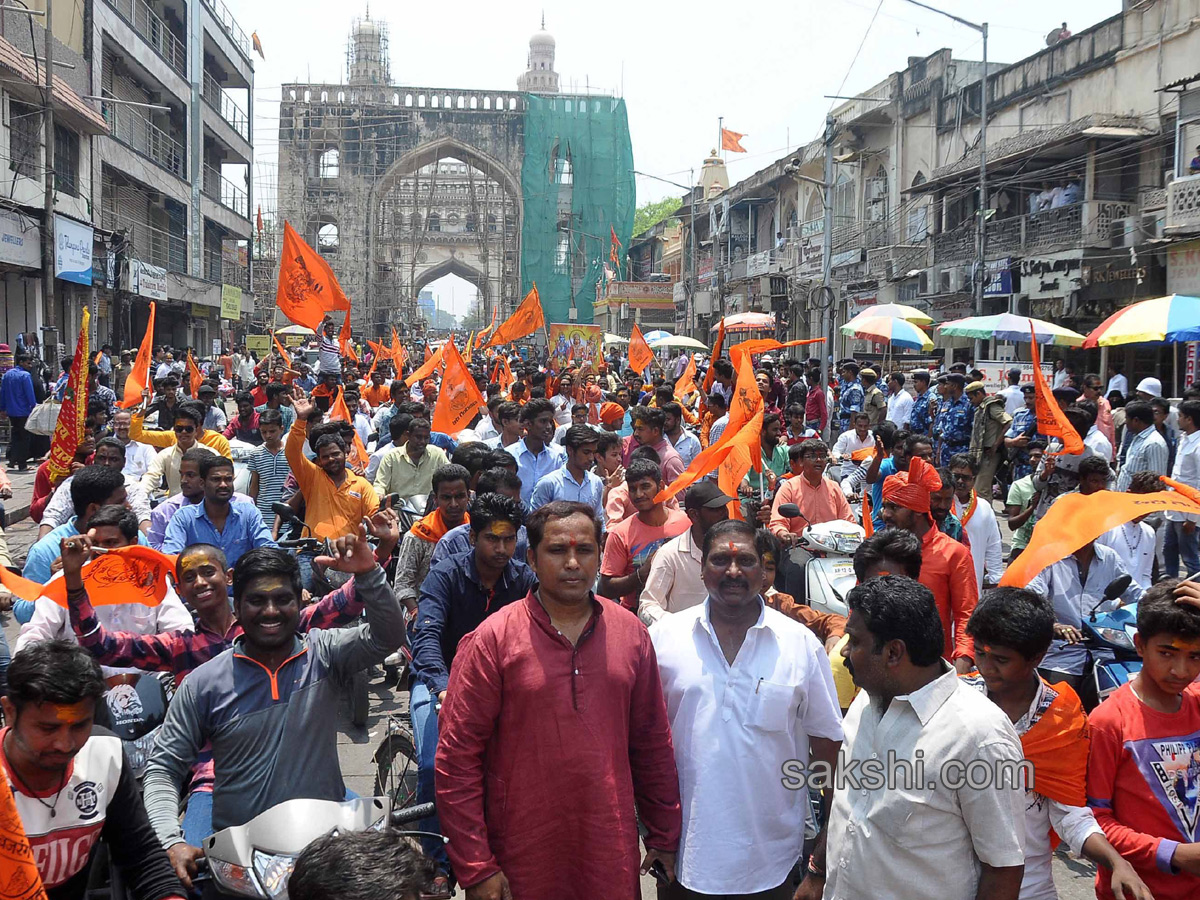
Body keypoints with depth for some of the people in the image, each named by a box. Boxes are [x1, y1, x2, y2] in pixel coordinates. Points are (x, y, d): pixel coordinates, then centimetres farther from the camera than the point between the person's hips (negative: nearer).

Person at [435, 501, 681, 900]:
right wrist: (476, 868, -11)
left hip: (612, 854, 3)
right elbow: (457, 758, -9)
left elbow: (652, 744, 10)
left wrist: (664, 836, 12)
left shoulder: (631, 633, 3)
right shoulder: (492, 639, -8)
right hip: (520, 859, -2)